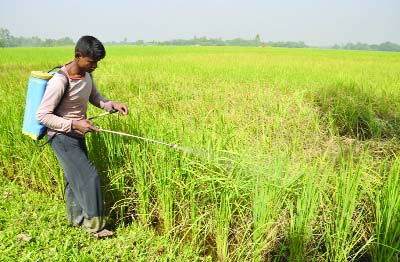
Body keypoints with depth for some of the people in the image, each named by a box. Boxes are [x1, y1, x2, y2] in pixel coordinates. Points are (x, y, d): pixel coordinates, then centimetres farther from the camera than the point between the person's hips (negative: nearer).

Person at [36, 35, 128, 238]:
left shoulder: (86, 74, -2)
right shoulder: (60, 81, -26)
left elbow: (95, 98, 13)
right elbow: (42, 115, -22)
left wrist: (112, 105, -5)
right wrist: (74, 124, -29)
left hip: (77, 135, 8)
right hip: (62, 138, -8)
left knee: (75, 178, 17)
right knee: (88, 177, -8)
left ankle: (76, 219, 35)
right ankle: (94, 224, 8)